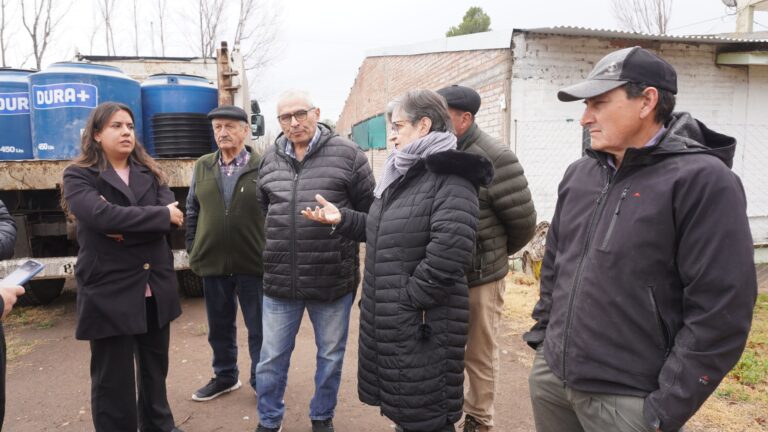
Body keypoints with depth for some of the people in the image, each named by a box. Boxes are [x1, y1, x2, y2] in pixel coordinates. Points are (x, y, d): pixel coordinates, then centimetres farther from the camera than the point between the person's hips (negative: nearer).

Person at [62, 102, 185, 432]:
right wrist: (161, 215, -17)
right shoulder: (79, 176, -4)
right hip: (109, 293, -5)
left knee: (155, 368, 20)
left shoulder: (149, 173, 9)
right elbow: (100, 216, -24)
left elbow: (172, 217, -6)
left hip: (155, 288, 5)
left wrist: (125, 229, -20)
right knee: (113, 378, 6)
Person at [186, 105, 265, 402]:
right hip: (212, 264, 4)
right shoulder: (202, 167, 8)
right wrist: (193, 251, 8)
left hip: (254, 264, -4)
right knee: (219, 327, 19)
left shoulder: (263, 167, -6)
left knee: (259, 329, 9)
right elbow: (192, 211, 13)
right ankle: (224, 377, 39)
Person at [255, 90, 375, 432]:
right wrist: (272, 254, 15)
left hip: (334, 279, -2)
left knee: (331, 355, 15)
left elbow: (369, 211, -1)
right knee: (272, 357, 13)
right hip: (279, 279, 3)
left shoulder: (346, 154, -5)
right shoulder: (270, 159, 7)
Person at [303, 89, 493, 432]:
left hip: (423, 324, -9)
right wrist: (342, 219, 7)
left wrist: (409, 297, -21)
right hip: (387, 319, 9)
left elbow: (448, 252, -28)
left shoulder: (450, 180, -18)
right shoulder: (400, 175, 14)